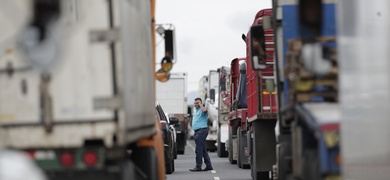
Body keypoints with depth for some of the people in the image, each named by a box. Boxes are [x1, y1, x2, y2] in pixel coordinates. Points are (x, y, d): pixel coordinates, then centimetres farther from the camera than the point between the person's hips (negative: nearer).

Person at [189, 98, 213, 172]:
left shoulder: (201, 110, -8)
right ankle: (208, 165, 13)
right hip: (197, 131, 10)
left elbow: (204, 110, -34)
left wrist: (200, 104, -18)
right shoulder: (196, 111, 23)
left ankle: (198, 166, -10)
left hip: (202, 131, -10)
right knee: (203, 150, 11)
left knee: (198, 149, -11)